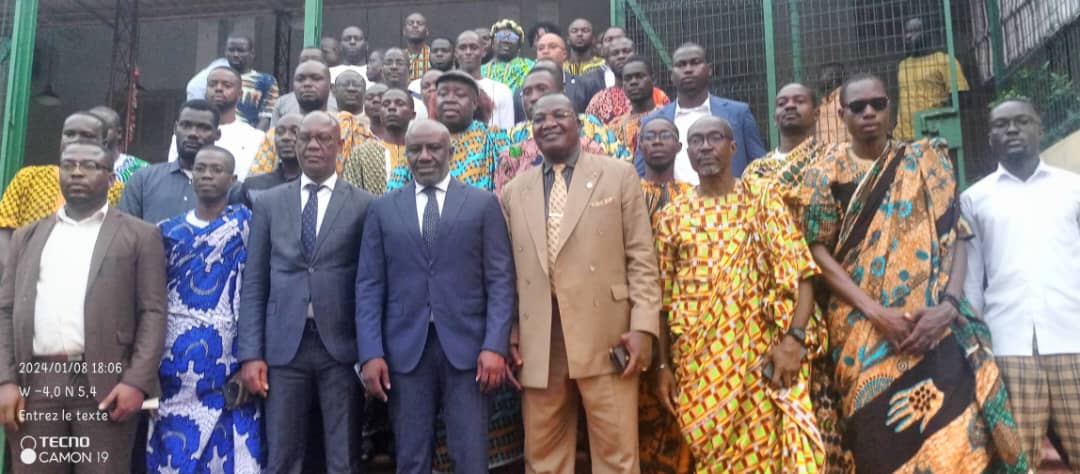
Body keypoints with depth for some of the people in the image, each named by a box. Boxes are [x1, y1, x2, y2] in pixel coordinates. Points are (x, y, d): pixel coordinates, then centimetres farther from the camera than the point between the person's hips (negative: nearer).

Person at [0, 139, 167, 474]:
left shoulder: (139, 235, 7)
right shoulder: (27, 237, 19)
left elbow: (153, 313, 0)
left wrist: (137, 381, -11)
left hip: (106, 383, -3)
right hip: (34, 382, 3)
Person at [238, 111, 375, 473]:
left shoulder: (364, 205, 2)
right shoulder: (268, 203, 9)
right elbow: (254, 284, 7)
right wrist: (250, 353, 0)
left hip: (341, 345, -2)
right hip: (284, 345, 2)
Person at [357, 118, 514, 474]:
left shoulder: (483, 204, 6)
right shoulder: (383, 210, 10)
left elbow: (501, 280, 1)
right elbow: (369, 286, 6)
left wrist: (495, 345, -10)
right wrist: (371, 353, -4)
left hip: (467, 345, -1)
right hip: (405, 348, 1)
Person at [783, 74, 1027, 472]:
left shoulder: (926, 162, 10)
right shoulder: (825, 173, 5)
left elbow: (956, 239, 5)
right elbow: (818, 250, -1)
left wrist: (949, 306, -12)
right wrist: (875, 311, -13)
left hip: (933, 325, 1)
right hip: (862, 328, -1)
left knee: (955, 438, -10)